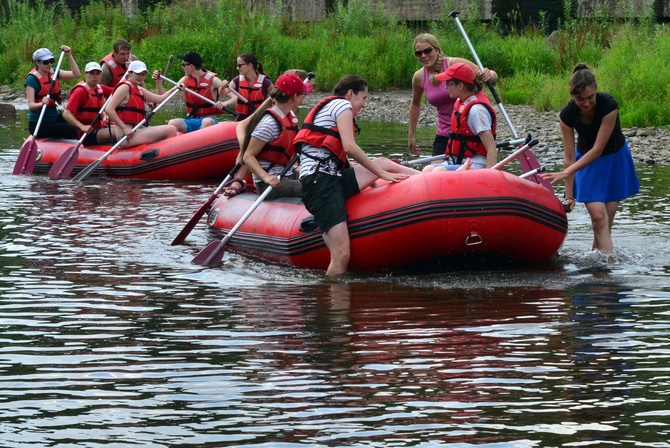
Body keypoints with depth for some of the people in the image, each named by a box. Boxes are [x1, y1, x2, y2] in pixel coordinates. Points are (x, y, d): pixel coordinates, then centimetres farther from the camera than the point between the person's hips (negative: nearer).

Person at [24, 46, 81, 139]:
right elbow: (31, 106, -22)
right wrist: (41, 104, -44)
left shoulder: (53, 73, 7)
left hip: (55, 117, 7)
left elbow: (76, 74, -1)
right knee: (71, 130, -24)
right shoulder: (32, 79, -13)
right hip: (39, 124, -7)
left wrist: (69, 55, -9)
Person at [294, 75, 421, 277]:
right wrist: (381, 174, -5)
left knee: (384, 163, 16)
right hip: (321, 183, -10)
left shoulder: (326, 107, 31)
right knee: (342, 256, -18)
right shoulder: (342, 104, 3)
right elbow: (349, 147, -11)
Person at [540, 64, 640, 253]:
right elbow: (569, 157, -18)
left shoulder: (608, 105, -30)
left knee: (607, 220, -3)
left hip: (614, 159, -1)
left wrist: (566, 173, -34)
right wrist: (569, 196, -19)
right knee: (598, 216, -15)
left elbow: (598, 149, -30)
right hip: (586, 161, 1)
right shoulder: (568, 115, -22)